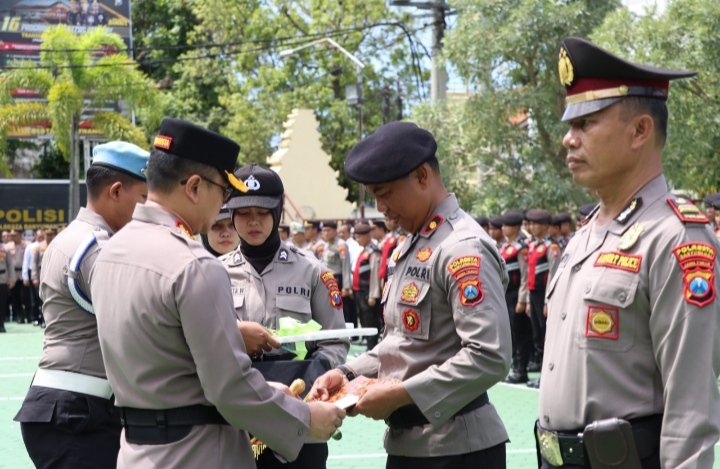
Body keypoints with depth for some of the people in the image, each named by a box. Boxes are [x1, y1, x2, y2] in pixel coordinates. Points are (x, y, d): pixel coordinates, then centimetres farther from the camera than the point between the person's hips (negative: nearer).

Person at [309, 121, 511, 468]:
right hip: (407, 441, 9)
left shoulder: (464, 249, -16)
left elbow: (490, 357, -24)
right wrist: (349, 373, 5)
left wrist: (400, 394, -20)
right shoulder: (411, 246, 13)